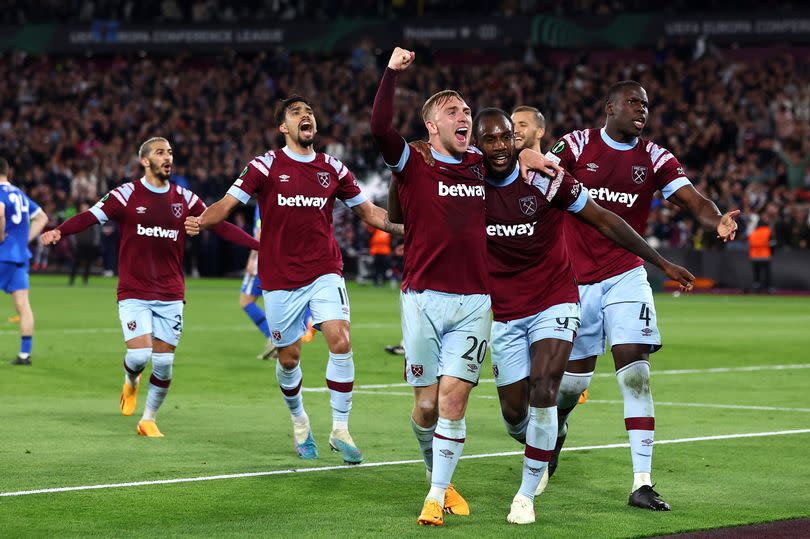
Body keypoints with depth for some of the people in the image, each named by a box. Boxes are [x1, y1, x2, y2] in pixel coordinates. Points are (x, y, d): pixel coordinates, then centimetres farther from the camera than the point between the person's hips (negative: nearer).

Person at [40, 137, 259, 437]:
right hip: (134, 292, -3)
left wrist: (260, 244, -3)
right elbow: (90, 217, -14)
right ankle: (131, 381, 23)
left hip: (170, 295, 3)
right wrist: (58, 231, -31)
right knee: (139, 355, -15)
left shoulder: (184, 198, 5)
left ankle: (148, 420, 21)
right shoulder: (126, 194, -4)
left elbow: (221, 226, 5)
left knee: (164, 363, 2)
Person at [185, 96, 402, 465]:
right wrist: (199, 222, -27)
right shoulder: (266, 166, -1)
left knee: (340, 342, -16)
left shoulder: (333, 169, 7)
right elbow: (227, 203, -7)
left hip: (325, 273, 1)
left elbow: (367, 211, 16)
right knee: (289, 358, 6)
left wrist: (405, 227, 3)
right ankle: (300, 423, 33)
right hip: (281, 279, -1)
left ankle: (340, 430, -5)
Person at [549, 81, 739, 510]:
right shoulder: (577, 145, -2)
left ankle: (642, 482, -13)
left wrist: (718, 221, -30)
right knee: (577, 375, 7)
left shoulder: (654, 159, 2)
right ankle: (556, 427, 45)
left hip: (626, 276, 1)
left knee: (635, 370, -12)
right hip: (577, 278, -1)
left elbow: (694, 201, -9)